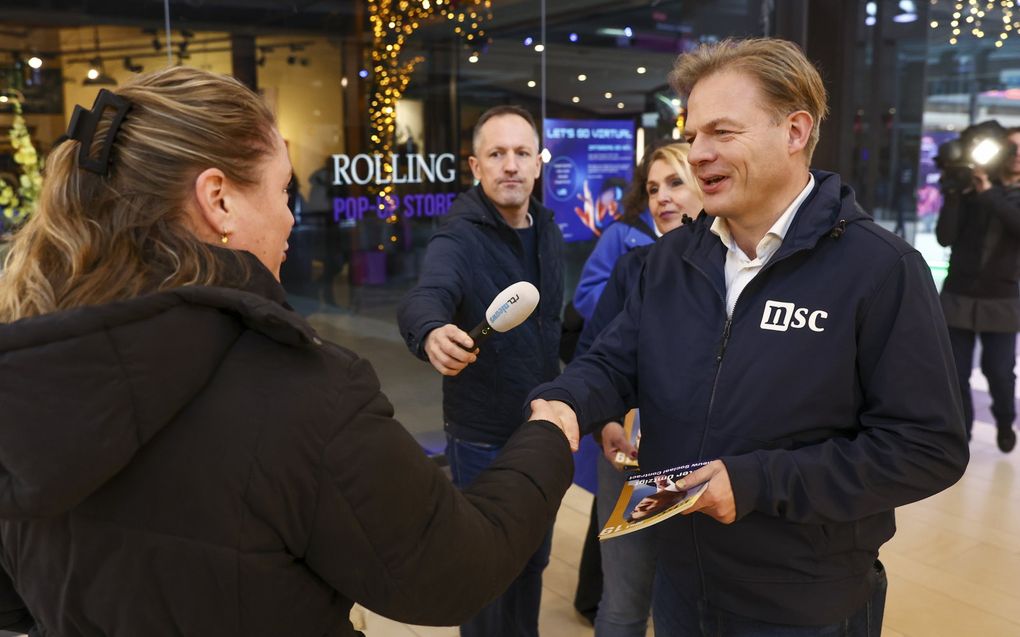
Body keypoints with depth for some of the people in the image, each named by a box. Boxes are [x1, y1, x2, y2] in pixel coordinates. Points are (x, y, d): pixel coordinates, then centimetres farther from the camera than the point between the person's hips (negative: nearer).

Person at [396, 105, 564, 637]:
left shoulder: (549, 233, 2)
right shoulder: (459, 238, -18)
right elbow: (423, 298, -39)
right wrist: (432, 333, -61)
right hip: (483, 438, -6)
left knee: (533, 559, 22)